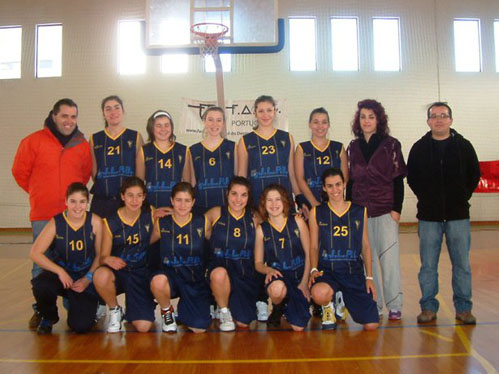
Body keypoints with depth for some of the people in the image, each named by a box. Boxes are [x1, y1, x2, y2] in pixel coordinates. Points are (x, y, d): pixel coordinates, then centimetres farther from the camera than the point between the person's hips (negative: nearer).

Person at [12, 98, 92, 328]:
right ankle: (41, 310, 16)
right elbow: (20, 171, 5)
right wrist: (38, 193, 9)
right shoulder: (33, 141, -2)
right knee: (41, 264, 4)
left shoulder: (82, 145, 6)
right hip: (42, 215, -2)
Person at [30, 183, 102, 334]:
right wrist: (60, 271, -21)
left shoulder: (95, 222, -11)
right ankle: (48, 318, 2)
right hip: (61, 274, 1)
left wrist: (88, 279, -12)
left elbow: (100, 255, -4)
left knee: (80, 325, -16)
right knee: (41, 286, -34)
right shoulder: (56, 223, -11)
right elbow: (35, 253, -13)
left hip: (86, 278, -1)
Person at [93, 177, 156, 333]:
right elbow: (103, 256, -7)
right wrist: (108, 259, -29)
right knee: (101, 275, -39)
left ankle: (131, 312, 27)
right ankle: (115, 311, -5)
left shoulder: (151, 214, -3)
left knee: (143, 327, -13)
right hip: (118, 271, 0)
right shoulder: (110, 222, -8)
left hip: (141, 272, 1)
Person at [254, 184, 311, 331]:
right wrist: (269, 270, -19)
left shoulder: (297, 222, 1)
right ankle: (277, 309, 0)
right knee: (277, 288, -39)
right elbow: (258, 263, 4)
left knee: (298, 327, -13)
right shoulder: (261, 229, 2)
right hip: (277, 276, 0)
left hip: (300, 275, 1)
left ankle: (289, 306, 24)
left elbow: (308, 253, 2)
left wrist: (304, 282, -6)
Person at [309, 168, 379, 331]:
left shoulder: (360, 211, 8)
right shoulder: (316, 213, 4)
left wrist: (369, 277, 6)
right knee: (319, 294, -39)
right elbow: (314, 246, 6)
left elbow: (365, 245, 11)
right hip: (327, 270, -2)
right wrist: (314, 270, -11)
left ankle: (344, 299, 26)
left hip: (354, 271, 2)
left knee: (371, 325, -8)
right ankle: (328, 308, 3)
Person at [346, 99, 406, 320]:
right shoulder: (353, 147, 11)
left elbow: (398, 179, -2)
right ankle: (373, 305, 16)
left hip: (385, 209, -3)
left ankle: (394, 305, 9)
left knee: (389, 257, -2)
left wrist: (396, 209, -9)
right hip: (360, 210, 3)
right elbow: (351, 180, 13)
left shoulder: (390, 145, 1)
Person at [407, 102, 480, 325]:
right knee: (428, 265, 4)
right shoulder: (419, 148, 4)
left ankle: (463, 308, 17)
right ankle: (428, 307, 15)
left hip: (458, 215, 0)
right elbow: (412, 178, 9)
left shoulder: (464, 146, 4)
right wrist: (426, 198, 3)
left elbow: (474, 175, 10)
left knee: (462, 264, 5)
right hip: (428, 216, 0)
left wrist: (462, 197, 3)